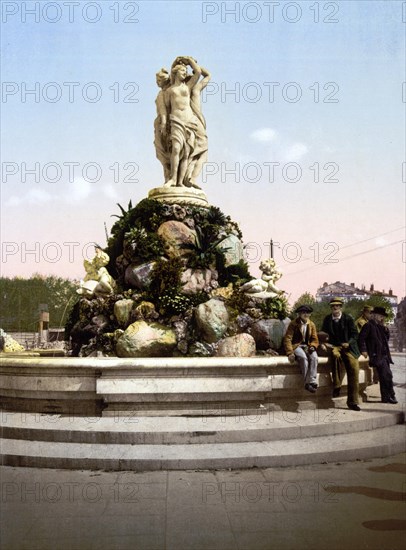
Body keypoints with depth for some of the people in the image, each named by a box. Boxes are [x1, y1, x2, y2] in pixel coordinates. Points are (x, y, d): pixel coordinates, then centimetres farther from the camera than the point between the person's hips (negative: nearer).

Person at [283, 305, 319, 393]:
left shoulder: (312, 324, 12)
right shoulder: (293, 324, -1)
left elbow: (315, 339, 13)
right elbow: (287, 339, -7)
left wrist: (312, 346, -12)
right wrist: (290, 353, -21)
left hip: (307, 346, 3)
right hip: (296, 346, -3)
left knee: (314, 357, -31)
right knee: (303, 358, -36)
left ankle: (311, 382, -37)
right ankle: (307, 382, -33)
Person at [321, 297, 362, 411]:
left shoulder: (348, 318, 4)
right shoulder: (327, 319, 11)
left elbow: (355, 334, 2)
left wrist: (348, 343, -15)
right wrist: (325, 343, -4)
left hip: (348, 347, 0)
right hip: (334, 346, 0)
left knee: (354, 368, -19)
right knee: (336, 355, -38)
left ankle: (352, 401, -11)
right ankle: (337, 387, -31)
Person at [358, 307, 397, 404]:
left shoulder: (380, 326, 20)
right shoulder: (369, 325, -5)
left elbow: (387, 338, 21)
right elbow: (361, 338, -12)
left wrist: (384, 327, 8)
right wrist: (363, 350, -20)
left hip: (385, 355, 8)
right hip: (377, 355, -8)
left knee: (385, 377, 8)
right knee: (387, 375, -13)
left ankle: (386, 397, 13)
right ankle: (390, 396, -6)